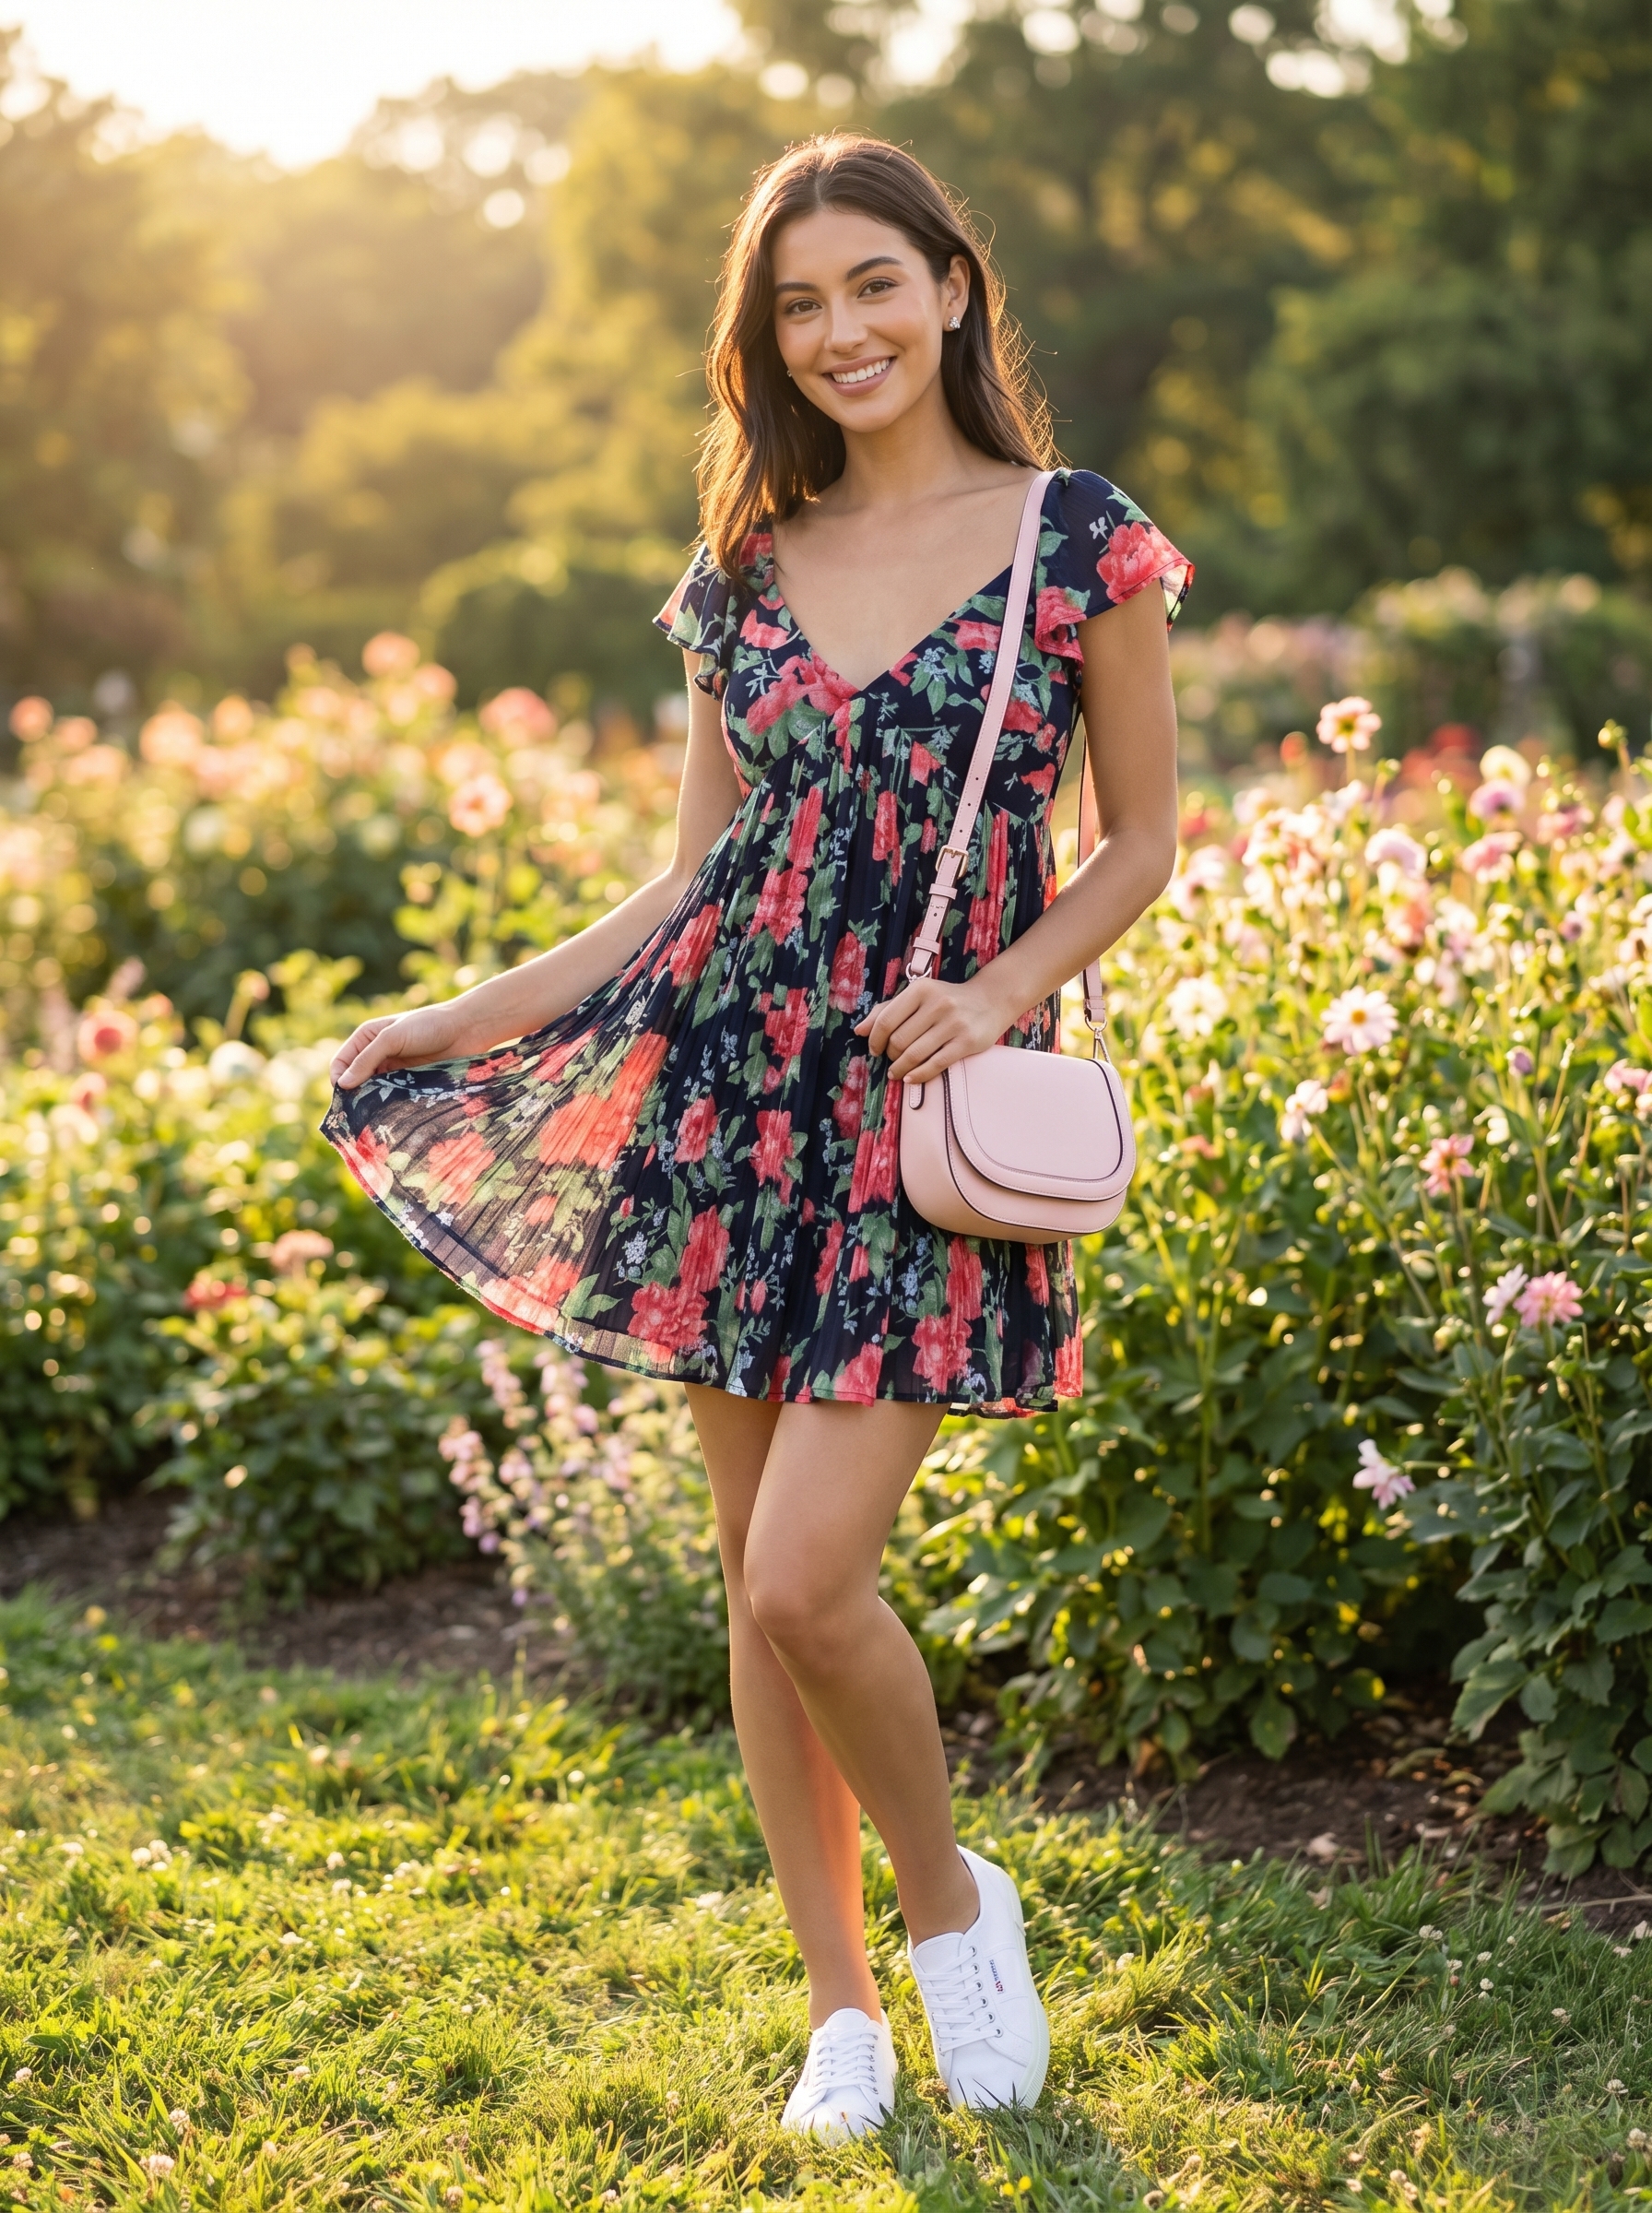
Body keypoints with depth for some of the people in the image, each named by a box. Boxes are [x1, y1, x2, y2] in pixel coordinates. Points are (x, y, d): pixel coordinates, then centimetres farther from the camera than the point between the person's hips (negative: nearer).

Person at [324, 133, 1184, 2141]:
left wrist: (1000, 987, -12)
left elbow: (1141, 841, 4)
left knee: (804, 1580, -13)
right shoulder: (743, 569, 9)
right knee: (755, 1579, 7)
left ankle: (950, 1899, 16)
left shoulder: (1078, 543, -1)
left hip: (922, 1109, -4)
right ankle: (838, 2002, 23)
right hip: (729, 1087, 4)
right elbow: (695, 876, 13)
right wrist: (480, 1014, 7)